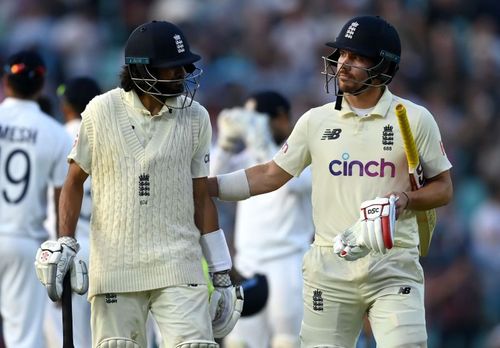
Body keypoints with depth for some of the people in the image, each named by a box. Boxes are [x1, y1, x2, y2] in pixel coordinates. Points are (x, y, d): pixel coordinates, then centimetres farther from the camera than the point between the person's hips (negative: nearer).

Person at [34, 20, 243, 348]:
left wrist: (221, 273, 9)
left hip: (178, 267, 1)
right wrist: (65, 242, -1)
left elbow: (201, 198, 10)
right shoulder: (102, 112, 0)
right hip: (114, 268, 0)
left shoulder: (195, 118, 5)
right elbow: (75, 180, 11)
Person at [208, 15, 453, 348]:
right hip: (331, 267, 3)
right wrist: (203, 186, 7)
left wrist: (405, 200, -14)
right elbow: (270, 175, 14)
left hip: (394, 268, -3)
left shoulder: (415, 119, 1)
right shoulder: (317, 121, 8)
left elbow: (444, 188, 7)